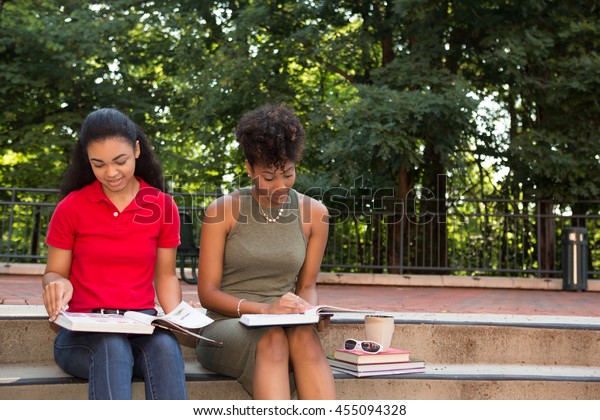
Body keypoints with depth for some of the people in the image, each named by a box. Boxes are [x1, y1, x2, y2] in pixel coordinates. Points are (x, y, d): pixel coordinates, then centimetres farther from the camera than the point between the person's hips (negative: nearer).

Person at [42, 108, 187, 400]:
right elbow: (54, 272, 10)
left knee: (165, 345, -34)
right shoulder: (71, 207, 3)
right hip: (83, 331, -1)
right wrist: (57, 283, -15)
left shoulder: (163, 207, 8)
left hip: (143, 327, 2)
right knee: (112, 348, -37)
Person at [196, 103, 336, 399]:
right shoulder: (222, 211, -2)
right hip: (226, 327, -2)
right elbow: (207, 293, -4)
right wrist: (263, 309, -20)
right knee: (273, 339, -37)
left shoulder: (314, 214, 6)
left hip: (285, 327, 2)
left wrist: (310, 310, -10)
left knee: (305, 336, -35)